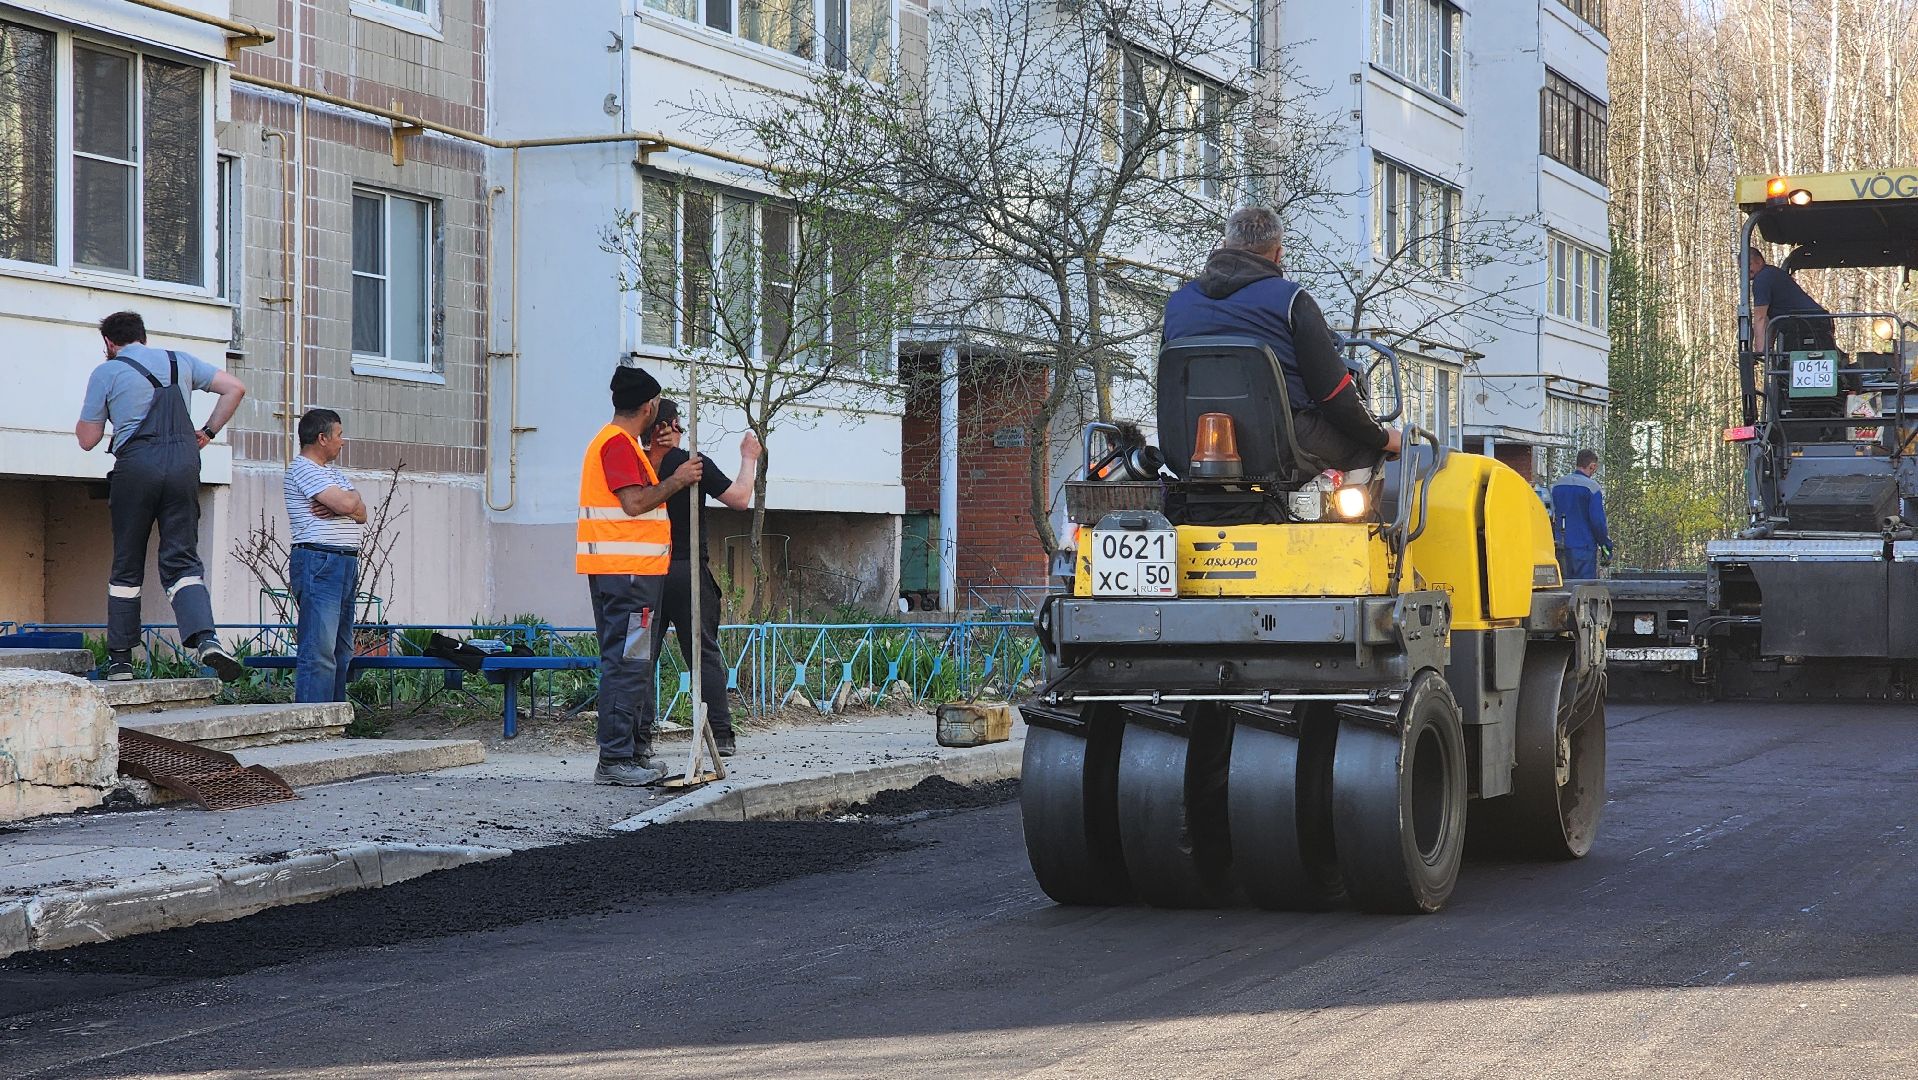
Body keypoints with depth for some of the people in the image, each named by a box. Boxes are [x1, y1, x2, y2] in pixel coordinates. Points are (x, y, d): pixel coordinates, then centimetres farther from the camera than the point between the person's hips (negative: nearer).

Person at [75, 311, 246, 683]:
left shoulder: (106, 372, 7)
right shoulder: (181, 361, 17)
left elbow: (87, 440, 8)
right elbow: (235, 388, 13)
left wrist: (85, 416, 29)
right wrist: (208, 432, 17)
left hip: (136, 466, -2)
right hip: (184, 461, 2)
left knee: (127, 565, 9)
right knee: (182, 560, 2)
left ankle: (120, 659, 9)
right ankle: (205, 636, -23)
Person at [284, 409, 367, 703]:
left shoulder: (332, 472, 22)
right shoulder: (302, 469, -8)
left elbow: (361, 513, 11)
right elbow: (346, 503, -19)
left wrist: (345, 506, -10)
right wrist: (352, 496, 4)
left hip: (345, 565, 10)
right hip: (318, 564, -10)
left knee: (341, 652, 11)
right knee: (319, 651, -14)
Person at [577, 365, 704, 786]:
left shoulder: (619, 443, 21)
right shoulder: (618, 443, -12)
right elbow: (634, 502, -20)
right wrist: (675, 482, -10)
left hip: (624, 573, 11)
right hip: (627, 573, -11)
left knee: (627, 664, 13)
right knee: (627, 664, -11)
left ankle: (626, 754, 16)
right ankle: (615, 759, -13)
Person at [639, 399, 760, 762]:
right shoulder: (692, 463, -6)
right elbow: (740, 499, -3)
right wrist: (749, 459, 13)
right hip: (688, 571, -2)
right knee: (705, 653, 6)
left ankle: (641, 739, -6)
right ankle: (722, 735, 6)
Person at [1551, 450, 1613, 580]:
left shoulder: (1557, 486, 11)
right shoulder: (1591, 487, -10)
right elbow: (1597, 520, -13)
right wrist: (1607, 545, -2)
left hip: (1561, 546, 6)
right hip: (1584, 547, -6)